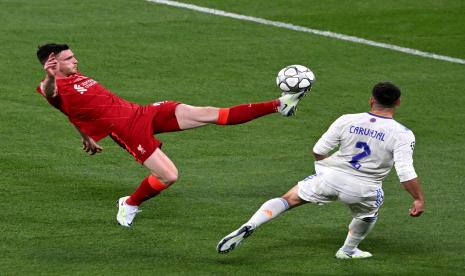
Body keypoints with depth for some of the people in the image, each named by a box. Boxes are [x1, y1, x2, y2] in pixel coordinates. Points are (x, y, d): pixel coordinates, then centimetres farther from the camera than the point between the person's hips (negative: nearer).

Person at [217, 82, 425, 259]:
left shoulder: (346, 121, -5)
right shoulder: (402, 135, -12)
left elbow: (318, 151, 2)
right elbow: (406, 173, -16)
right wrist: (419, 199, -2)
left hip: (330, 178, 1)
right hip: (363, 190, -1)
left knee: (289, 199, 12)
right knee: (368, 214, 34)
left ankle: (249, 227, -7)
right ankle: (348, 250, 48)